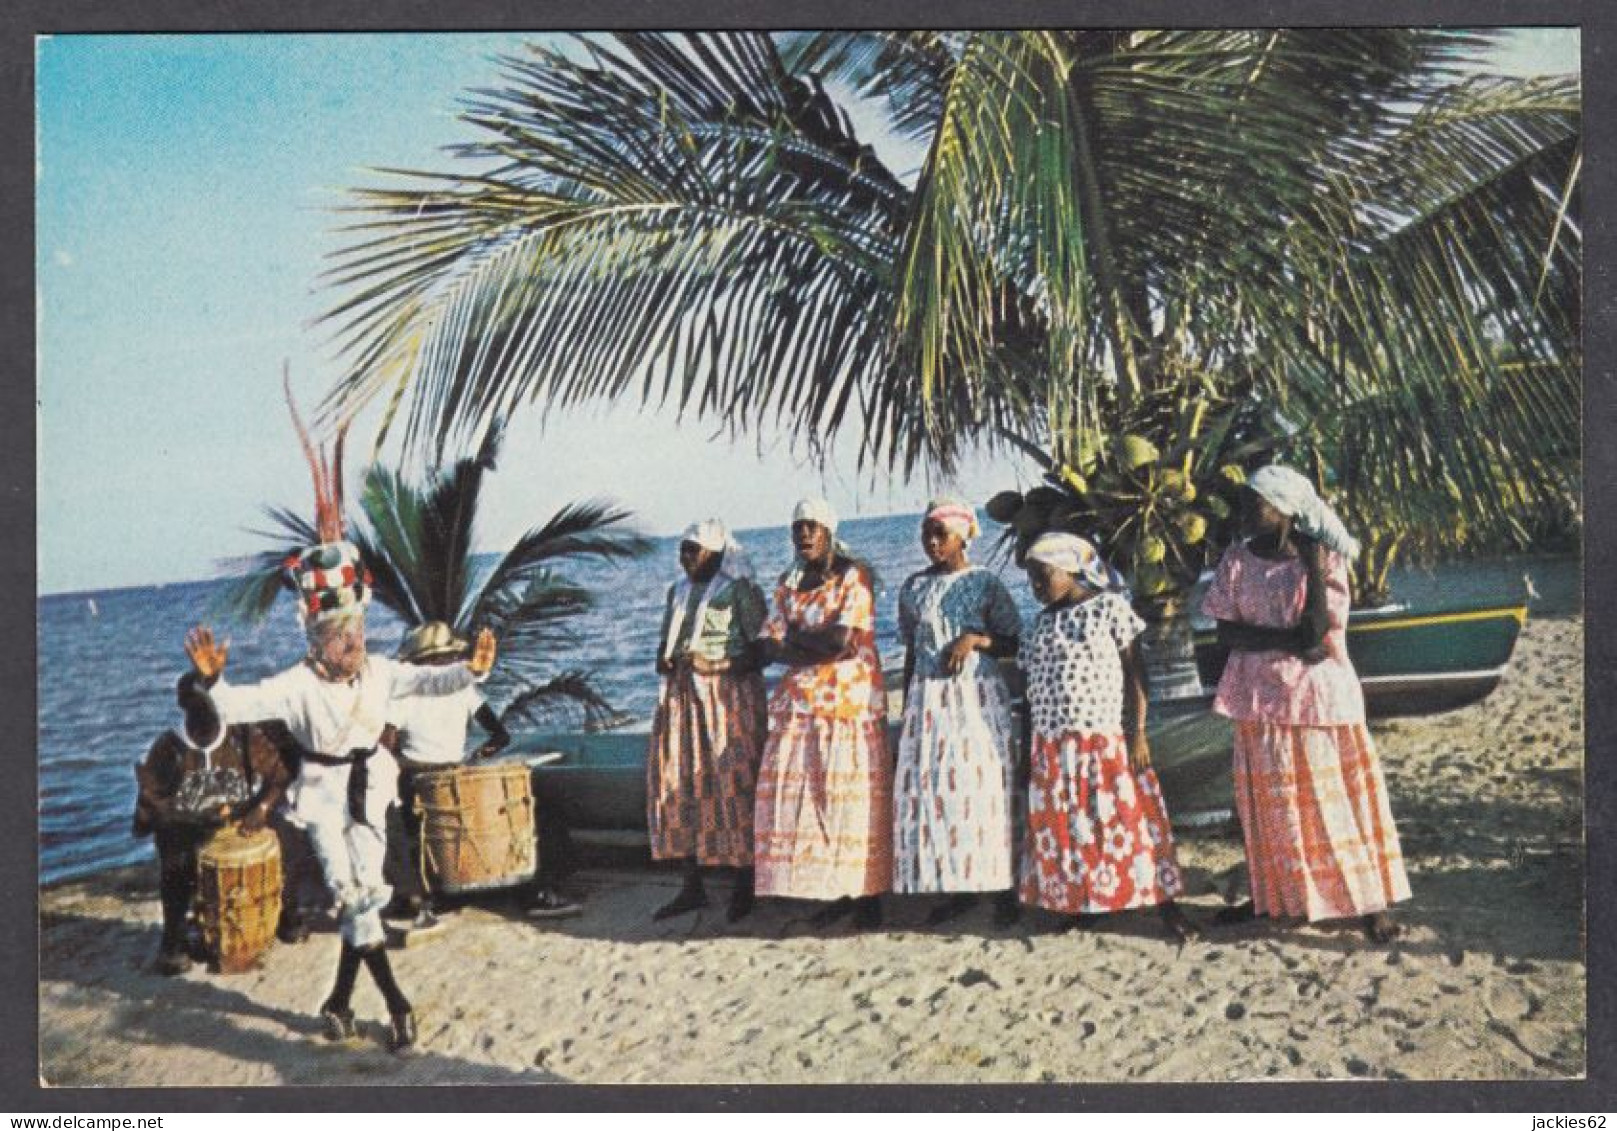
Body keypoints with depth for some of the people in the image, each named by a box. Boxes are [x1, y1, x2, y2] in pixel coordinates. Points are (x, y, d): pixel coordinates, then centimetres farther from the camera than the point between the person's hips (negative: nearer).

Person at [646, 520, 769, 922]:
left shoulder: (739, 589, -4)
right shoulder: (677, 591, 15)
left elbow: (760, 646, -8)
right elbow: (666, 640, 22)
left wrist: (722, 670, -21)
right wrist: (664, 660, 0)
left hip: (729, 694, -6)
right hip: (682, 695, 7)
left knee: (734, 784, -5)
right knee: (681, 783, 5)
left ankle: (744, 885, 6)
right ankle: (692, 886, 13)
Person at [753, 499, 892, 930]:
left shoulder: (853, 576, -2)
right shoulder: (788, 584, 14)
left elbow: (842, 639, -15)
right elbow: (768, 647, 4)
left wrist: (796, 636, -1)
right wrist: (823, 647, -10)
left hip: (850, 701, -5)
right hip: (800, 704, 5)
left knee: (852, 794, -7)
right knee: (802, 792, -1)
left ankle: (867, 894, 0)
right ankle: (835, 892, 8)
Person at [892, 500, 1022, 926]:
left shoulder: (985, 583, -1)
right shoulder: (914, 587, 9)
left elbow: (1014, 643, 2)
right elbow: (911, 651, 13)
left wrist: (975, 639, -15)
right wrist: (906, 707, 12)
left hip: (977, 696, -3)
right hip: (928, 698, 4)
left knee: (983, 788, -3)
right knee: (931, 790, 1)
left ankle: (1003, 888, 8)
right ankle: (957, 887, 13)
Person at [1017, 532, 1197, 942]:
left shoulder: (1109, 606, -4)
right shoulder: (1041, 624, 11)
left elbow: (1135, 672, -6)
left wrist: (1138, 733, -11)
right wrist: (1027, 748, 12)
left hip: (1106, 741, -5)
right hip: (1053, 750, 5)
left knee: (1123, 821, -2)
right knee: (1066, 830, 9)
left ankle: (1166, 906, 7)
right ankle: (1082, 905, 23)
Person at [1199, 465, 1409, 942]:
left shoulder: (1324, 559, -8)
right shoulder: (1236, 560, -2)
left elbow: (1316, 632, -18)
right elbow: (1226, 633, -6)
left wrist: (1311, 562, -19)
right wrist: (1287, 640, -18)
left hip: (1319, 694, -3)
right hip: (1261, 697, 3)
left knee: (1334, 799, 2)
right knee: (1267, 803, 12)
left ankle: (1369, 901, 12)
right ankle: (1269, 895, 28)